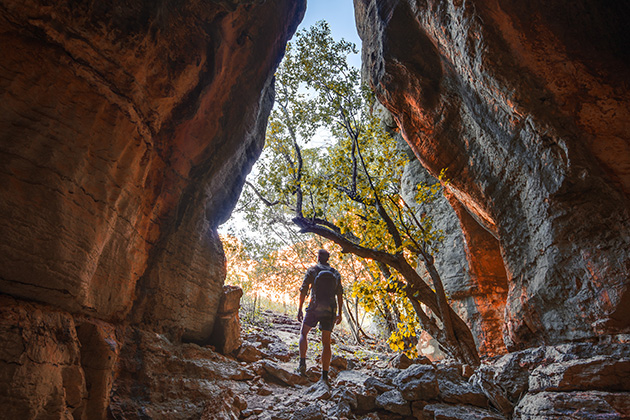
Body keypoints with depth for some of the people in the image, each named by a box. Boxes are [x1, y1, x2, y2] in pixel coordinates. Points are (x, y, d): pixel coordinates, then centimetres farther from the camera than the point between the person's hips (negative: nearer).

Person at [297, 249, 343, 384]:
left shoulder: (312, 270, -1)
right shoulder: (335, 273, 8)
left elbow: (303, 290, -6)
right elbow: (340, 294, 7)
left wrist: (300, 309, 0)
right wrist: (339, 313, 13)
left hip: (314, 308, -2)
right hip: (329, 311, 2)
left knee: (303, 333, 20)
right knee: (326, 342, 8)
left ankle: (302, 362, 6)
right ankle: (325, 375, 5)